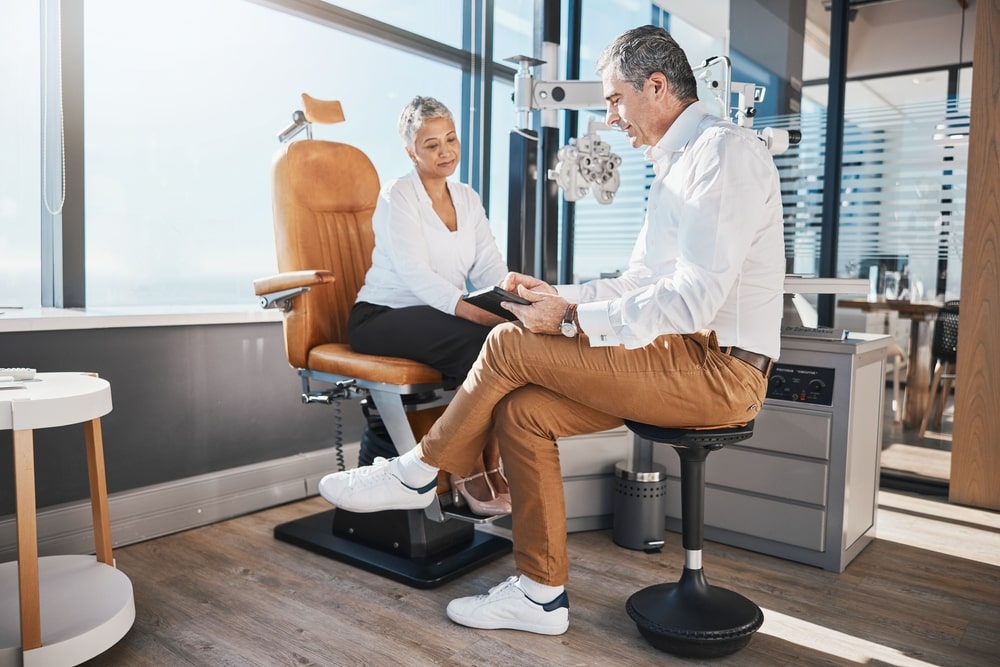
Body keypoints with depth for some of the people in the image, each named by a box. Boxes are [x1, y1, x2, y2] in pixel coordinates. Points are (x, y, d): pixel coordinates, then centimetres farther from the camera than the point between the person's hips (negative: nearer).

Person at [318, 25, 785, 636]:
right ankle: (541, 596, 6)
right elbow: (640, 281, 21)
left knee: (510, 346, -14)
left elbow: (693, 300, -24)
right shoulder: (678, 164, 19)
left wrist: (572, 320, -17)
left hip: (716, 369, -9)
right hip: (691, 358, 9)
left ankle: (417, 474, 8)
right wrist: (561, 295, 8)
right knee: (524, 411, -4)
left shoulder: (725, 151, -14)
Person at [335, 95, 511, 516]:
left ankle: (491, 468, -18)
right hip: (382, 319, -6)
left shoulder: (468, 199, 13)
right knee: (480, 342, -32)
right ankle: (467, 474, -20)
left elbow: (491, 269, 3)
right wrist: (485, 315, -34)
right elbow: (418, 277, -22)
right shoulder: (397, 197, -8)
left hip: (438, 316, 6)